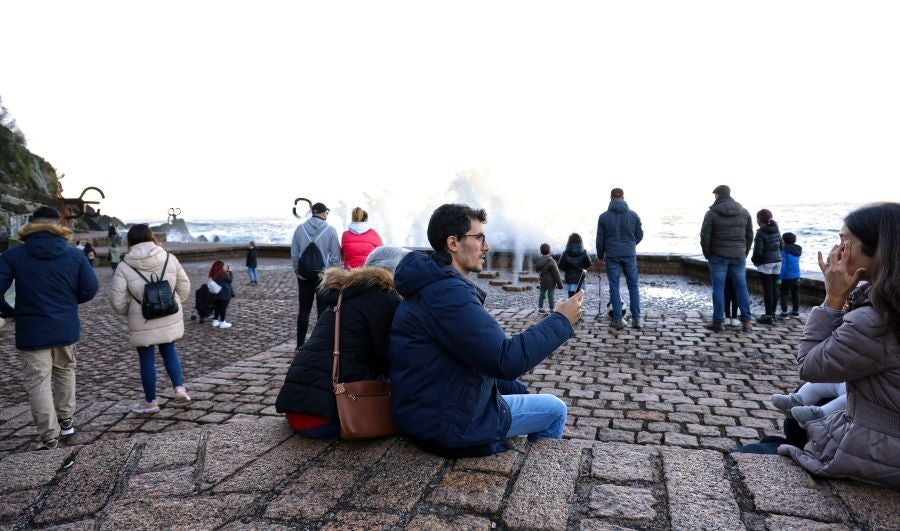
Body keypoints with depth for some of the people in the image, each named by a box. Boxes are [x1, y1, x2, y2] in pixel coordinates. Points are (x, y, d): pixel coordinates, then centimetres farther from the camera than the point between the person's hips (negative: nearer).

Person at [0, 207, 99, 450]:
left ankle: (49, 437, 5)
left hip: (31, 331, -2)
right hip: (66, 328, 3)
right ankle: (66, 421, 31)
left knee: (38, 383, 4)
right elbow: (90, 289, -2)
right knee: (65, 372, 23)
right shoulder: (75, 255, -3)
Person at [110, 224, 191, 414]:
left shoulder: (124, 267, -10)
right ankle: (180, 388, 10)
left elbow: (117, 302, -9)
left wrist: (130, 310, 11)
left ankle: (150, 402, 22)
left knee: (147, 359, 10)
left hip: (142, 322, -2)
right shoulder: (170, 258, -4)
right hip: (170, 318, 2)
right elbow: (184, 288, 3)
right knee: (169, 352, 21)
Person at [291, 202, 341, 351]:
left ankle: (300, 344, 11)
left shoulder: (300, 228, 0)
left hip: (304, 276, 2)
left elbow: (294, 253, 3)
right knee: (323, 311, 5)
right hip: (324, 276, -2)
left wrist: (297, 271, 13)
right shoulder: (330, 230, -6)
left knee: (303, 310, 9)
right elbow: (335, 256, -5)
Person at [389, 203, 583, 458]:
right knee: (555, 410, 7)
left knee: (522, 393, 28)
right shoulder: (447, 292, -26)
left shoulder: (433, 284, 9)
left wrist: (517, 389, 13)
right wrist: (561, 321, -16)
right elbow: (507, 359, -28)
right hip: (449, 423, -10)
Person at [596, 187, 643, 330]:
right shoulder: (633, 215, -1)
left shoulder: (603, 217, -5)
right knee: (633, 286, 10)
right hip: (630, 255, 1)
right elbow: (639, 235, 7)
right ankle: (636, 318, 8)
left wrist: (600, 256, 12)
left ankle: (617, 320, 5)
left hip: (612, 256, -1)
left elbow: (600, 239, 0)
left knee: (614, 287, 5)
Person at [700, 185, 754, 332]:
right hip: (738, 256, 4)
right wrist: (744, 253, 16)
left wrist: (707, 254, 4)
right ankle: (746, 322, 9)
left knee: (718, 288, 1)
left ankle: (717, 322, 4)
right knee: (742, 287, 8)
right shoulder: (744, 212, 6)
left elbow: (705, 236, -9)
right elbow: (750, 236, 10)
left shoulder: (712, 213, -8)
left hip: (718, 256, -4)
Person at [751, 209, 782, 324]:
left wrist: (754, 259, 0)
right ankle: (772, 314, 19)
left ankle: (768, 316, -1)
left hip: (765, 263, -7)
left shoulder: (761, 232, -16)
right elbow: (781, 246, 15)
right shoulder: (776, 230, 8)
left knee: (767, 289, -4)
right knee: (774, 287, 12)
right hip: (777, 261, 7)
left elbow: (758, 251, -18)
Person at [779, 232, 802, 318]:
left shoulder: (784, 249, -15)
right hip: (796, 276, 7)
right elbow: (796, 262, 15)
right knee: (795, 293, 14)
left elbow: (783, 265, -16)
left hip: (787, 276, -7)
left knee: (784, 294, 1)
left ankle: (784, 312, 0)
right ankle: (796, 311, 22)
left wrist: (779, 277, -13)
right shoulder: (798, 249, 8)